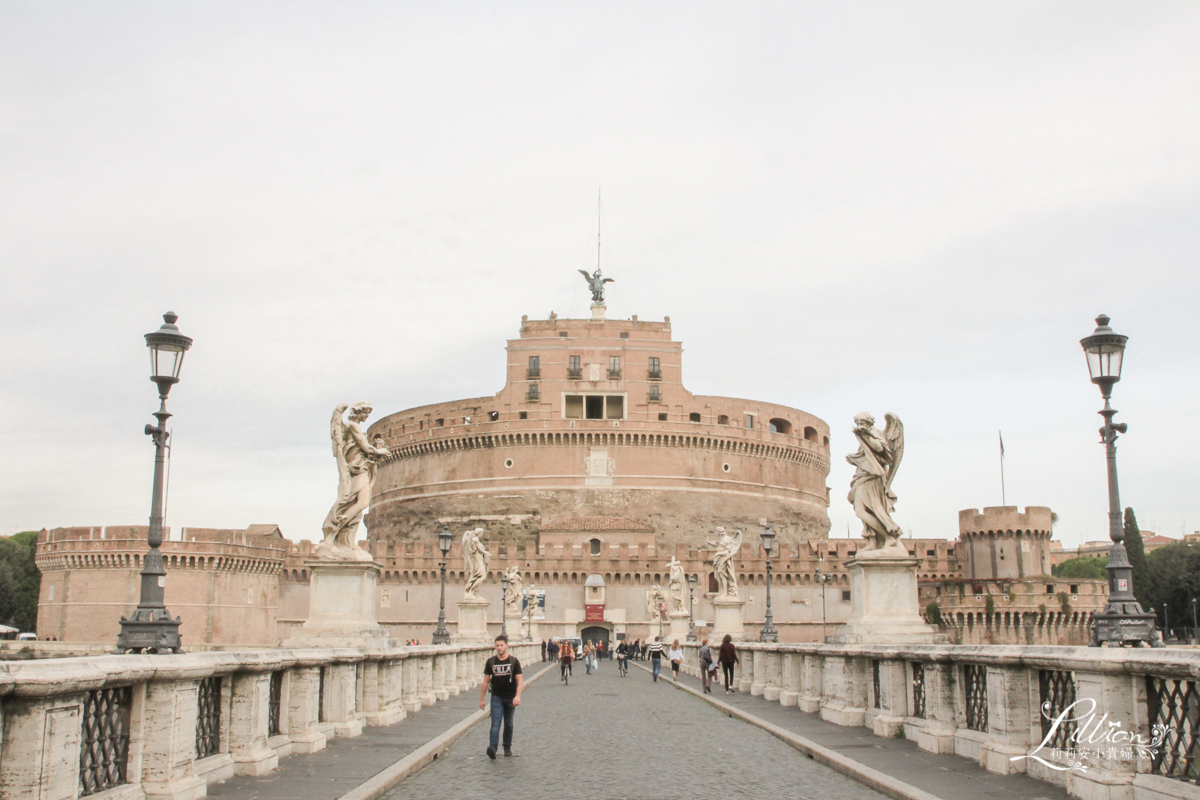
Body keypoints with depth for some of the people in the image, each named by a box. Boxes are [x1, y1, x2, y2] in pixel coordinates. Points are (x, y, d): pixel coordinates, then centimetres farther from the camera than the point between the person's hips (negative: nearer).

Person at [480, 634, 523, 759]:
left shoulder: (513, 661, -2)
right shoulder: (490, 662, 1)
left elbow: (519, 680, -5)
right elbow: (486, 681, 6)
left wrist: (518, 696, -19)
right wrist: (482, 699, 5)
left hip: (510, 698, 1)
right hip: (496, 697, -1)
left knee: (508, 724, 12)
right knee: (495, 723, -14)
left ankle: (507, 747, 25)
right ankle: (492, 748, -26)